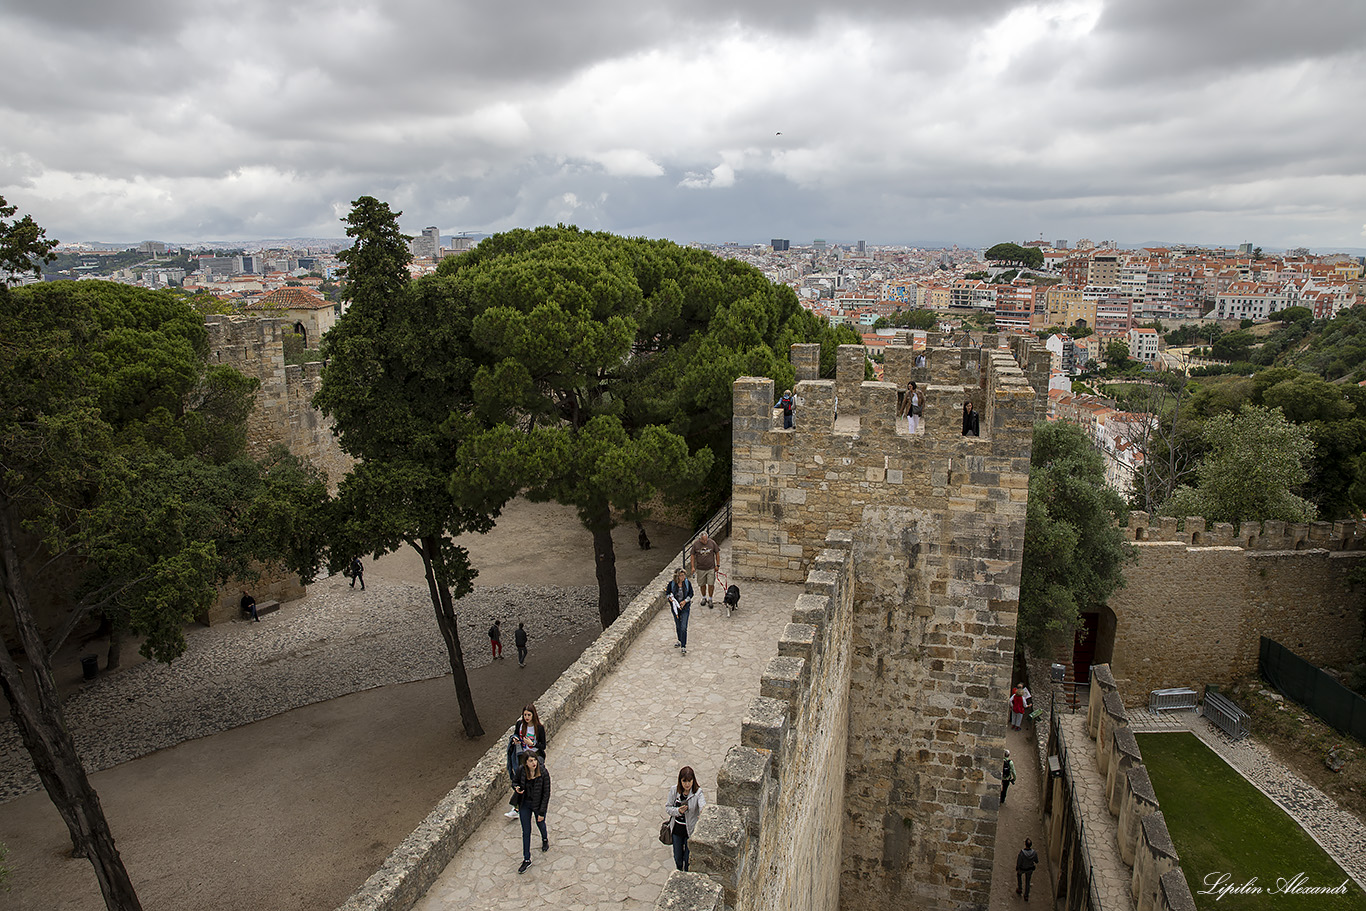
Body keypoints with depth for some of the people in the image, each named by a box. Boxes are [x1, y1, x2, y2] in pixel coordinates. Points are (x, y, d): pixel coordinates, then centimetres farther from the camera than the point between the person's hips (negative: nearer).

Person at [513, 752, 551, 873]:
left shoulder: (543, 773, -26)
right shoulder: (521, 771, -18)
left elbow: (546, 793, -18)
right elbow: (516, 781, 4)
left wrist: (542, 812, -16)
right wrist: (517, 788, -21)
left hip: (538, 804, -2)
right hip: (524, 804, 2)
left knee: (540, 823, 25)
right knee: (526, 832, 7)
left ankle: (545, 839, 58)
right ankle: (526, 859, 22)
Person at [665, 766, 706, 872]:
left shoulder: (697, 793, -20)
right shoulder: (674, 790, -11)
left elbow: (703, 807, -35)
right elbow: (667, 807, -4)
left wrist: (704, 812, -58)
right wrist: (678, 811, -23)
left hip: (691, 830, -3)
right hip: (677, 829, 3)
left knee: (688, 859, 12)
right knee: (677, 858, 21)